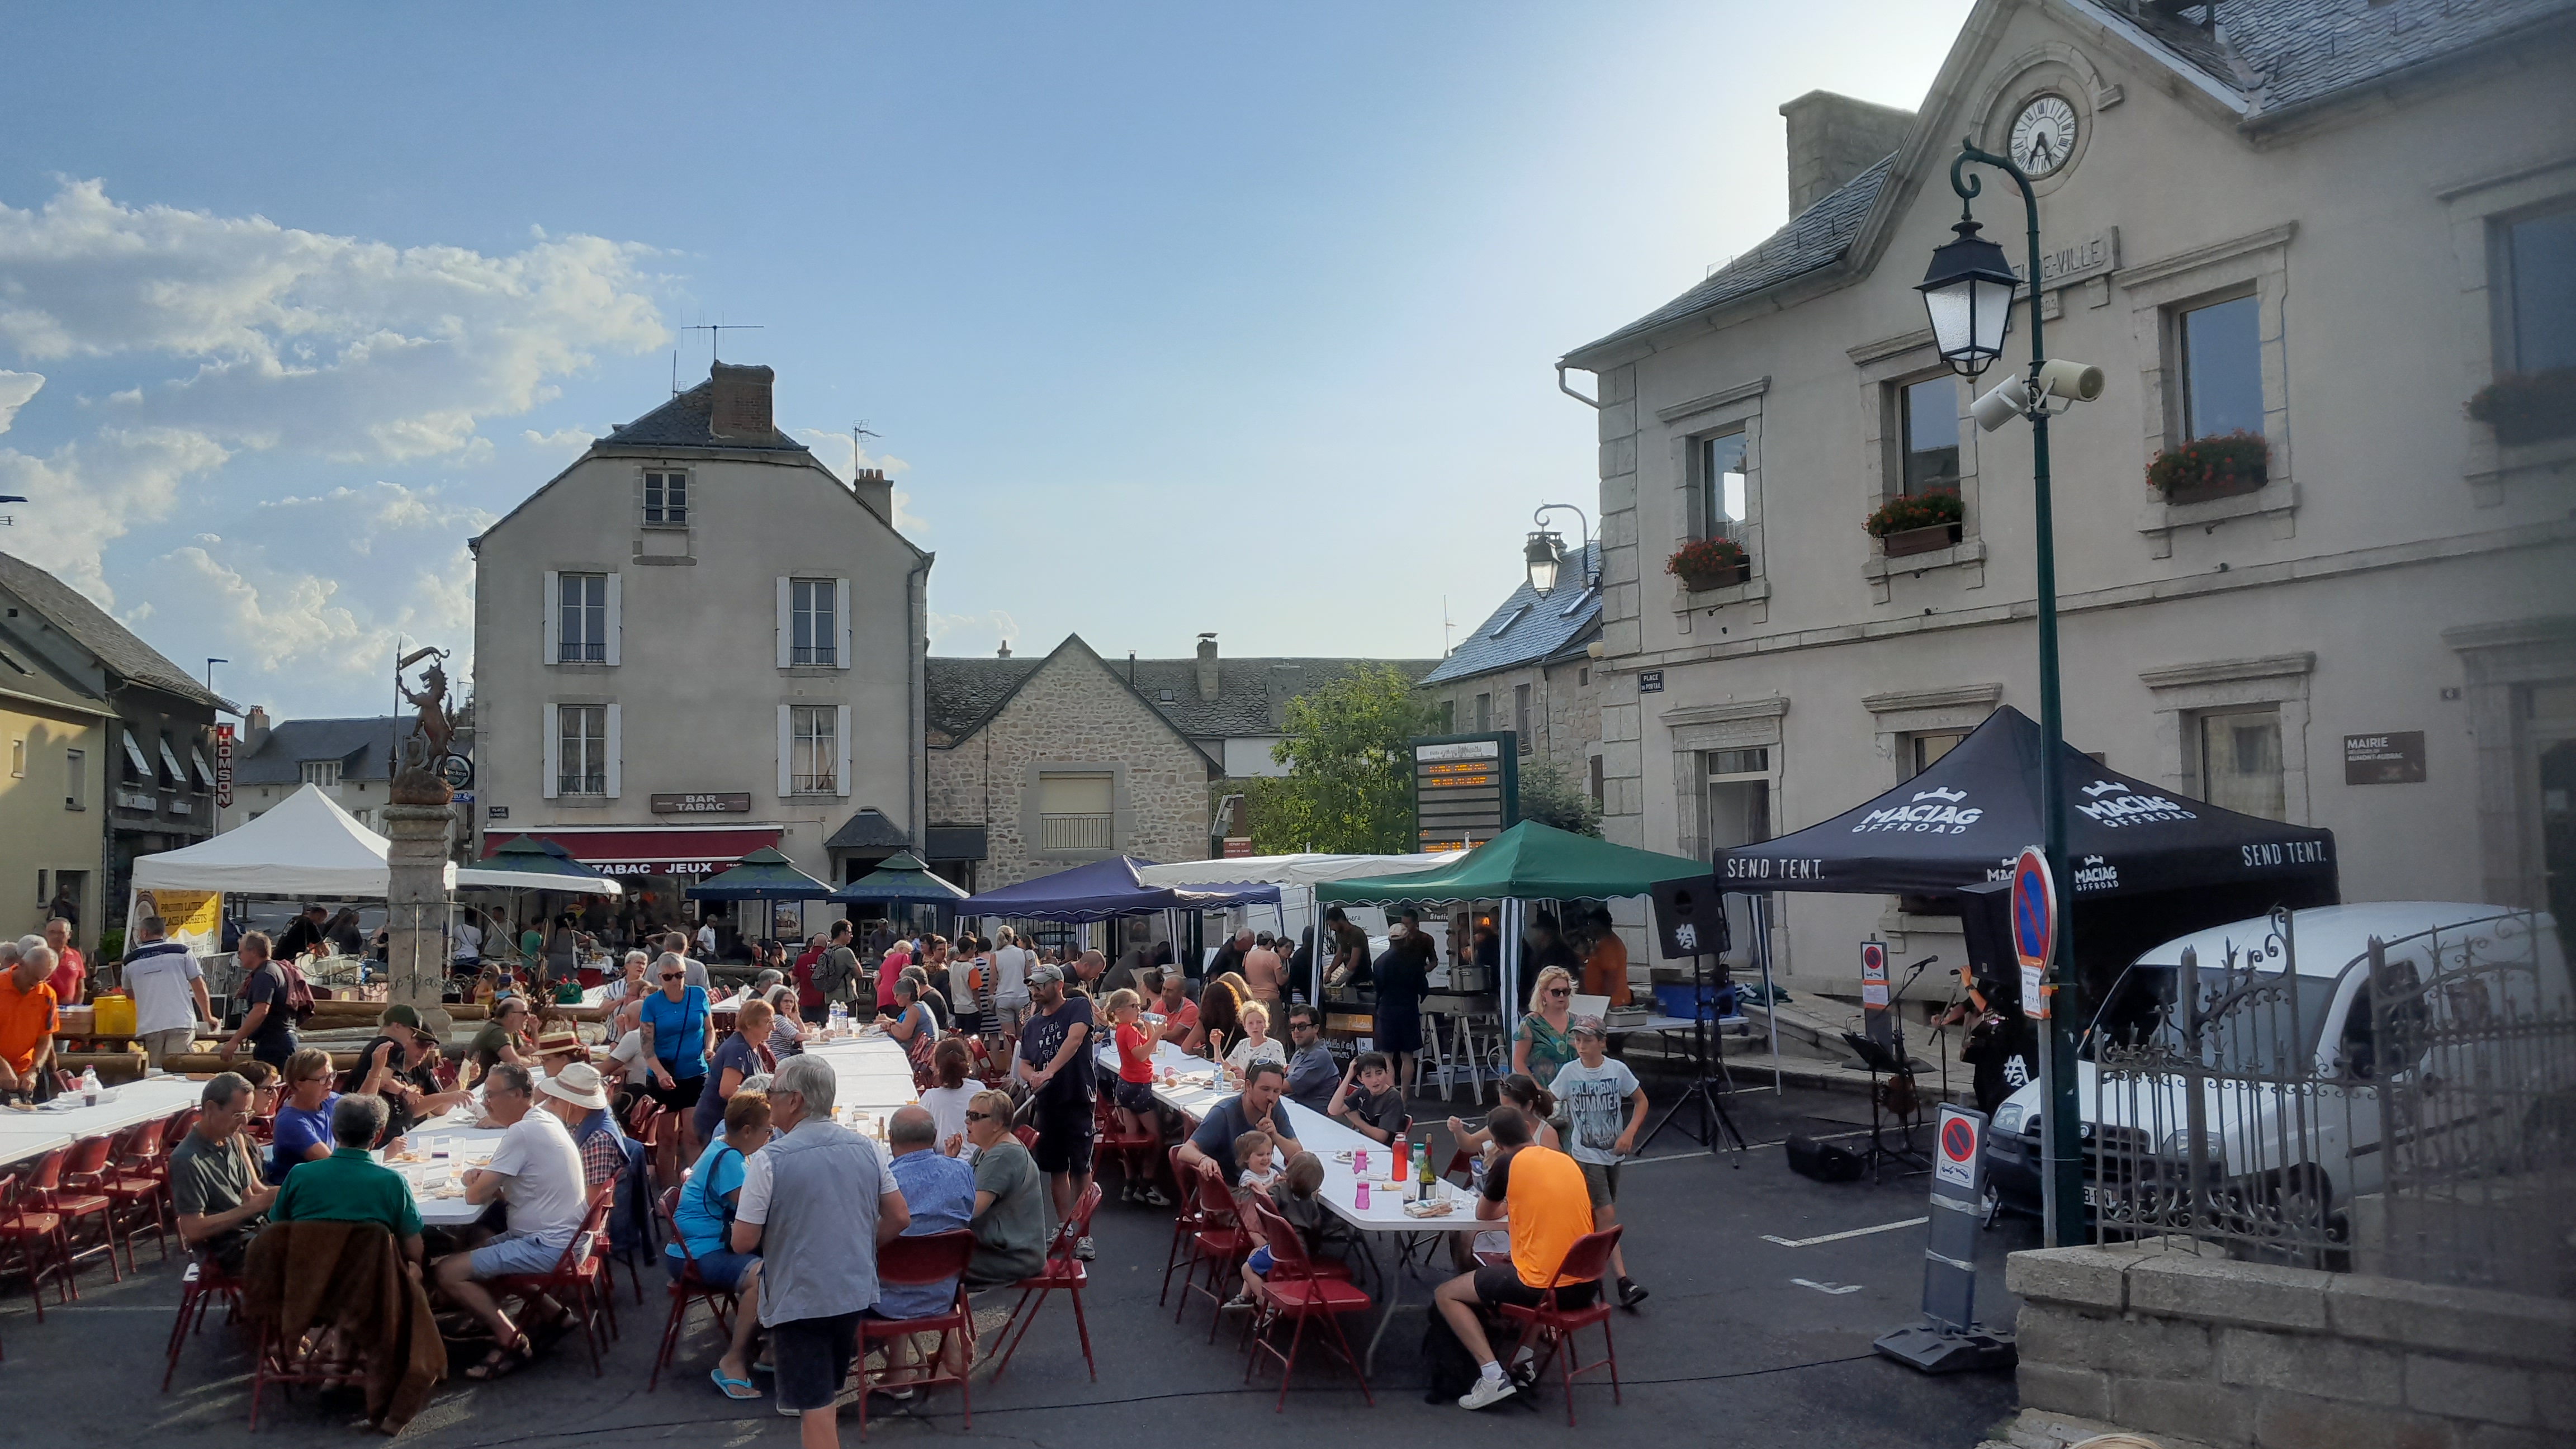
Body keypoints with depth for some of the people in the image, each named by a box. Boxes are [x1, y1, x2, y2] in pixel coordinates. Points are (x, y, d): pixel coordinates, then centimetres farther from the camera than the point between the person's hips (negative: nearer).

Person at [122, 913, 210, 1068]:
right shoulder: (181, 951, 3)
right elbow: (198, 986, 2)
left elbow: (129, 993, 26)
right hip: (181, 1023, -2)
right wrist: (207, 1016, 13)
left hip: (149, 1026, 2)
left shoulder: (131, 960, 10)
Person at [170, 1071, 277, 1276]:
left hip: (253, 1229, 8)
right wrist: (254, 1206, -21)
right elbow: (193, 1230, -18)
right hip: (224, 1250, -8)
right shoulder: (187, 1160, -15)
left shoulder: (232, 1141, 8)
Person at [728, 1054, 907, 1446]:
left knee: (815, 1409, 3)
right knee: (826, 1392, 25)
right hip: (856, 1292, 5)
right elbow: (899, 1218, 4)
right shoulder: (866, 1148, -2)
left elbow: (743, 1242, -13)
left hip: (798, 1301, -5)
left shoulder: (770, 1159, -17)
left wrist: (772, 1234, 8)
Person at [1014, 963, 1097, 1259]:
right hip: (1047, 1101, 6)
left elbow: (1074, 1038, -23)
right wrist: (1032, 1076, -13)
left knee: (1080, 1167, -6)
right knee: (1056, 1167, 13)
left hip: (1077, 1099, -6)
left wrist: (1049, 1071, -33)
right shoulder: (1033, 1024, 13)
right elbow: (1024, 1065, 12)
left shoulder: (1078, 1007, -5)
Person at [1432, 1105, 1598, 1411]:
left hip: (1540, 1287, -7)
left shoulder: (1508, 1164, -6)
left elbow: (1484, 1215, 10)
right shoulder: (1568, 1161, 10)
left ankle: (1493, 1376, -4)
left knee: (1445, 1296, 10)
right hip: (1585, 1287, 7)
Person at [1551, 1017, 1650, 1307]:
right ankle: (1624, 1283, -11)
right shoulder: (1569, 1072, -9)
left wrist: (1629, 1133, -8)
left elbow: (1641, 1101, 5)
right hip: (1586, 1154, -3)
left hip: (1613, 1152, 3)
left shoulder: (1618, 1070, -6)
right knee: (1606, 1215, -10)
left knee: (1602, 1215, 13)